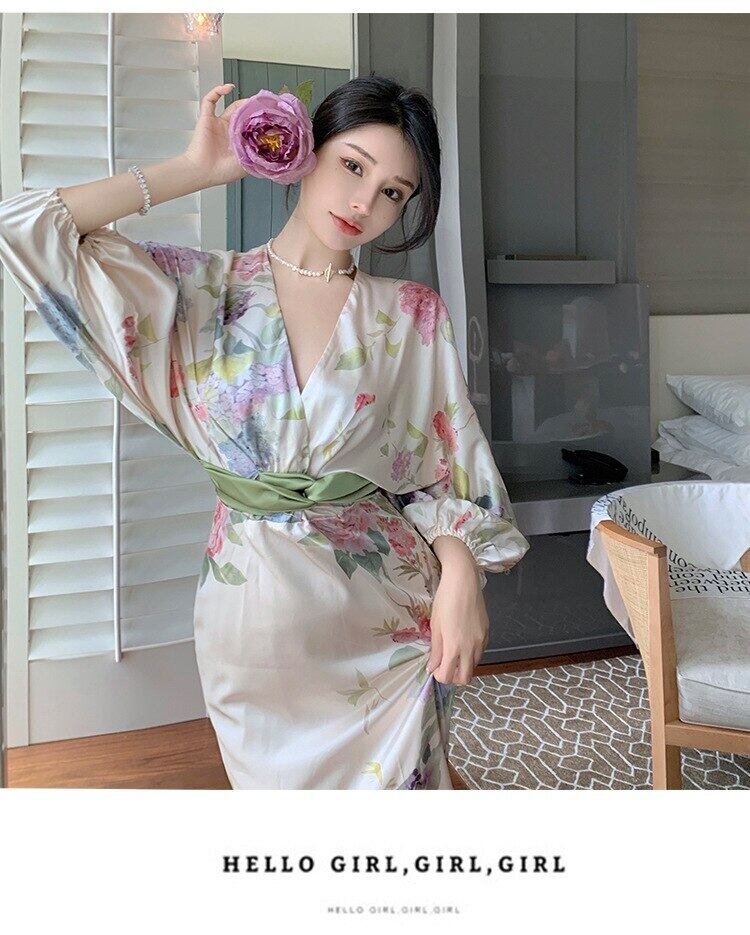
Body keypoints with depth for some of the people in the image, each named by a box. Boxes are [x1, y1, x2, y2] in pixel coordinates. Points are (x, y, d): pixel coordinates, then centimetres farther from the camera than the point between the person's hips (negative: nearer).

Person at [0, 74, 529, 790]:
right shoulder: (205, 290, -1)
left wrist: (460, 576, -18)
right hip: (254, 616, 1)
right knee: (275, 782, 19)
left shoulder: (413, 315, 0)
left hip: (390, 621, 0)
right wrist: (198, 169, -6)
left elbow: (448, 469, 0)